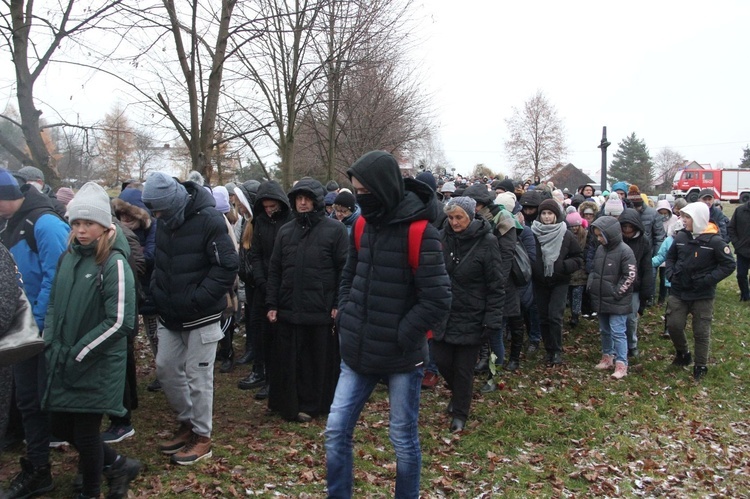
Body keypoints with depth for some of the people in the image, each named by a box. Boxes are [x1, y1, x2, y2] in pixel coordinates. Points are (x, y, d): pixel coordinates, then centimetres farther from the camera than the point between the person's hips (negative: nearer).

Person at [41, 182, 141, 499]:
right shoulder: (68, 258, 6)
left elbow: (119, 321, -19)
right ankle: (118, 466, 33)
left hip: (97, 366, -7)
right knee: (61, 427, 13)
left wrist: (79, 354, -15)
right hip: (63, 363, 7)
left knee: (86, 432, 4)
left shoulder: (114, 264, -15)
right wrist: (50, 343, 2)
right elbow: (54, 304, 15)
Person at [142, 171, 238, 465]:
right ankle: (187, 423, 32)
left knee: (198, 375, 1)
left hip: (200, 316, -7)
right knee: (166, 368, 13)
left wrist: (196, 299, -22)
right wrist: (157, 291, 4)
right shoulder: (164, 222, 4)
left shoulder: (208, 220, -19)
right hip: (170, 315, 7)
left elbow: (227, 266, -21)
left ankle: (202, 436, 18)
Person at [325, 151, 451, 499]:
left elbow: (438, 300, -19)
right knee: (336, 432, 9)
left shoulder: (420, 232, -17)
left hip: (401, 357, -6)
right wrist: (347, 316, 6)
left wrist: (400, 336, -16)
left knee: (404, 439, 11)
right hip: (358, 352, 6)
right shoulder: (364, 225, 4)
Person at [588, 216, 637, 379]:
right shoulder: (600, 249, 7)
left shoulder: (624, 251, -15)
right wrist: (590, 286, 6)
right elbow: (593, 270, 18)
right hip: (601, 300, 7)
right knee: (604, 331, 18)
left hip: (617, 302, -7)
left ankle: (621, 364, 2)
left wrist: (616, 292, -16)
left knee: (617, 332, -5)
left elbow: (630, 275, -16)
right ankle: (607, 357, 32)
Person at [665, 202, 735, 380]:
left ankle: (701, 366, 24)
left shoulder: (714, 241, -15)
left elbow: (728, 265, -11)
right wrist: (671, 273, -1)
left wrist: (708, 280, -18)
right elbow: (670, 256, 14)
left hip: (702, 295, -4)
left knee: (701, 332, 8)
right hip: (679, 292, 4)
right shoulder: (681, 237, -2)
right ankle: (682, 353, 32)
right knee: (673, 325, 5)